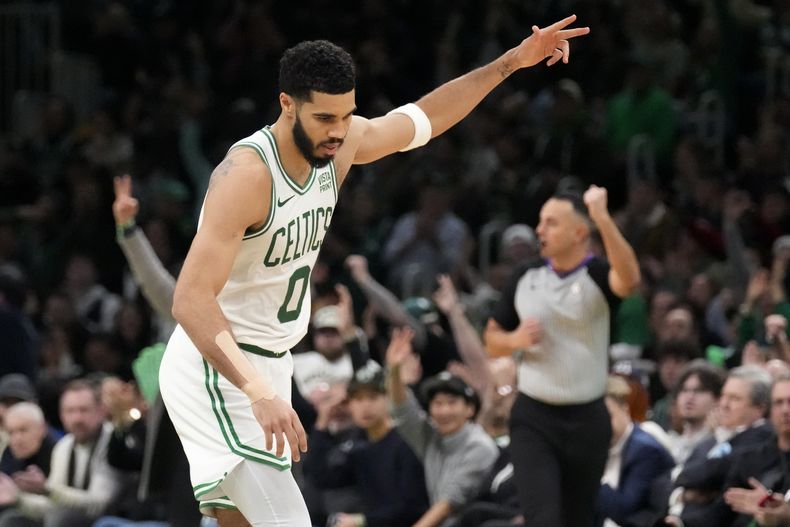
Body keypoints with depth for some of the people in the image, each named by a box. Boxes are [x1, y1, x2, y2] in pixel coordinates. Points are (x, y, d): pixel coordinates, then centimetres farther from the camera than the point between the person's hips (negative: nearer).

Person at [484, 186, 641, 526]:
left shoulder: (598, 276, -7)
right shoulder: (526, 278, 5)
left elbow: (629, 279, -33)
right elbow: (493, 340, 15)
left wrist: (602, 218, -41)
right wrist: (515, 340, -9)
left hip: (587, 421, -1)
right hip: (532, 419, 1)